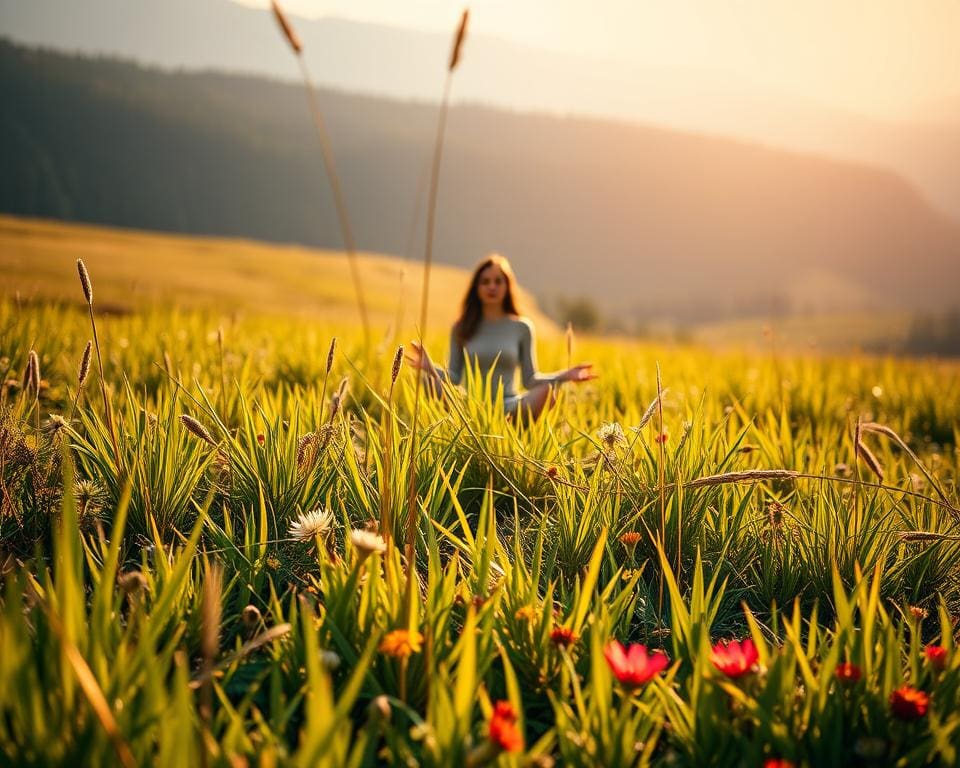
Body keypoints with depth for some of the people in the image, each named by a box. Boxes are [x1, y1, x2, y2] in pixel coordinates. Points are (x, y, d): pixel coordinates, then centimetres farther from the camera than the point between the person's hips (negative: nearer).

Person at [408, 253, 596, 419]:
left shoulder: (522, 327, 11)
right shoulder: (462, 328, 11)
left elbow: (530, 380, 9)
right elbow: (453, 378, 6)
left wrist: (565, 376, -6)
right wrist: (431, 368, -14)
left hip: (509, 405, 1)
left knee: (549, 389, -31)